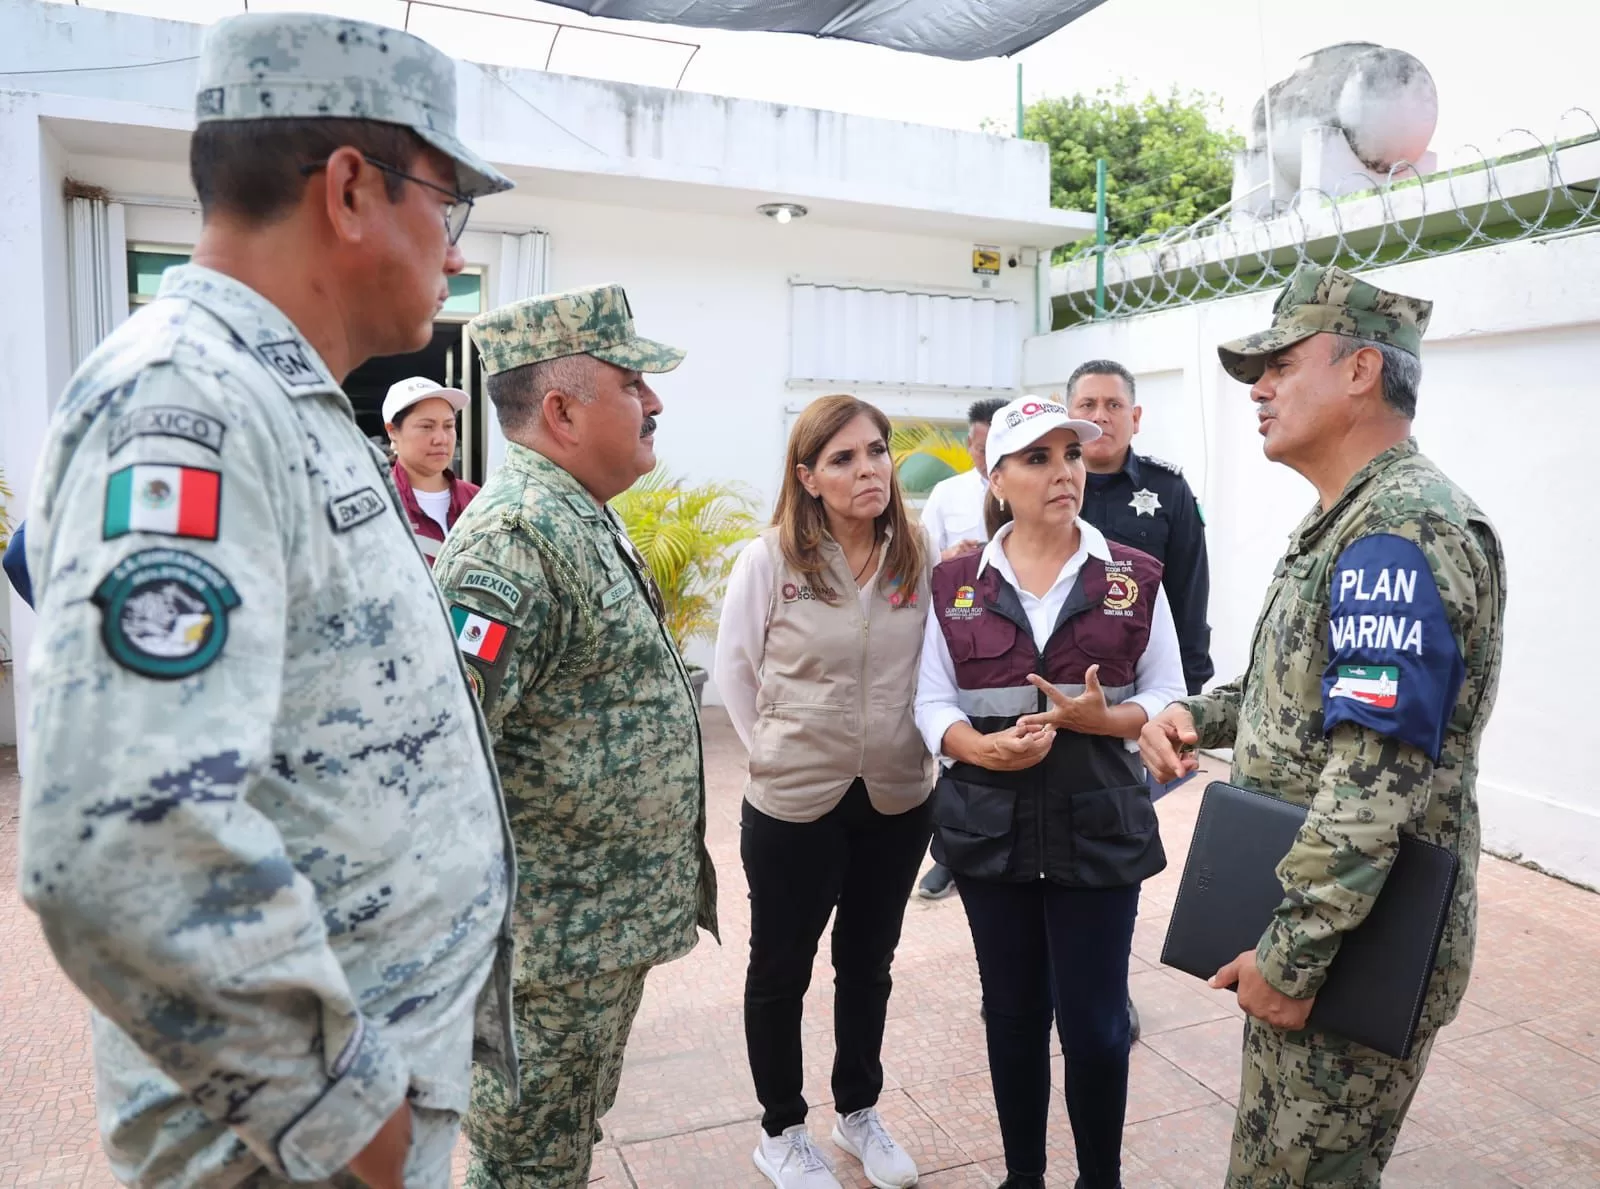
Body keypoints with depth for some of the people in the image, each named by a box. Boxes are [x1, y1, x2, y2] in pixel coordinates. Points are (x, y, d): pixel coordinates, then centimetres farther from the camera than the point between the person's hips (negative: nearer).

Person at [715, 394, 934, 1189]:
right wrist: (773, 753, -4)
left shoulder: (918, 558, -4)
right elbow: (733, 670, -4)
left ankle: (859, 1112, 43)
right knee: (781, 971, 14)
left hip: (898, 800, 3)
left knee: (868, 964, 21)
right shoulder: (771, 559, -13)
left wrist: (914, 746, 0)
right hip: (792, 804, -3)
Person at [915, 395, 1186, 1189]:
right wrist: (984, 748, -19)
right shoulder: (955, 583, 2)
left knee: (1094, 1022, 5)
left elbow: (1166, 698, 2)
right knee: (1012, 1013, 14)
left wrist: (1099, 717, -19)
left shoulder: (1135, 579, 0)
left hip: (1099, 827, -1)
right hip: (989, 825, 1)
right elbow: (932, 703, 1)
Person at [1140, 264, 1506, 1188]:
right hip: (1316, 919, 10)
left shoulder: (1401, 532, -21)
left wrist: (1291, 959, -24)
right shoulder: (1354, 519, 12)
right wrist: (1198, 716, 3)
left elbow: (1374, 778, -28)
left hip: (1357, 955, -10)